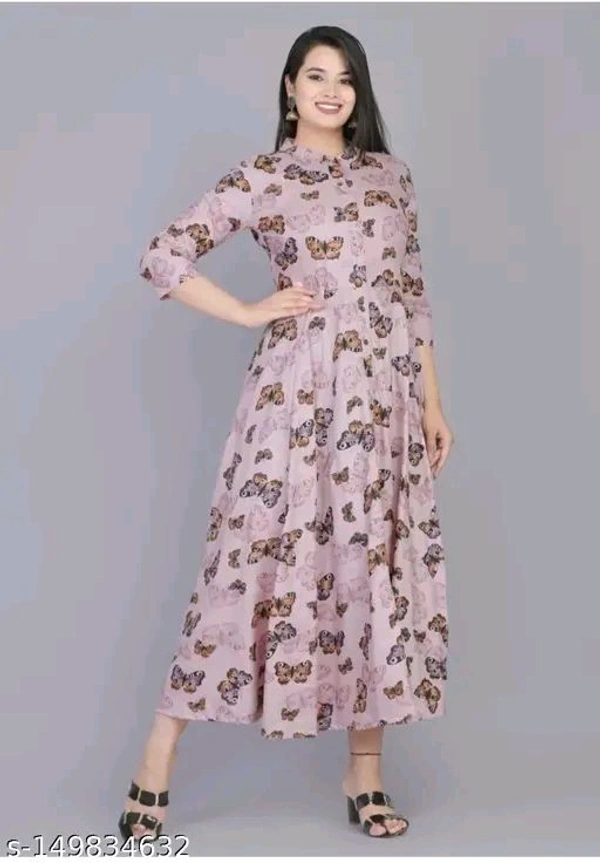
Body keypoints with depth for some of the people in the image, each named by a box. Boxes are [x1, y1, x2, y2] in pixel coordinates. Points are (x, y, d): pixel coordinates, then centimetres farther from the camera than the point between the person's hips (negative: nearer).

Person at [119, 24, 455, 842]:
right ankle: (159, 758, 8)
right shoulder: (260, 178, 1)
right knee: (256, 556, -4)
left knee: (381, 564, 4)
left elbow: (413, 292, 13)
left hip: (384, 396, 4)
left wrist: (432, 401, 9)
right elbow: (164, 258, -3)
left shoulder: (391, 174, 13)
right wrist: (251, 311, -5)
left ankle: (365, 766, 18)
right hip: (298, 391, -4)